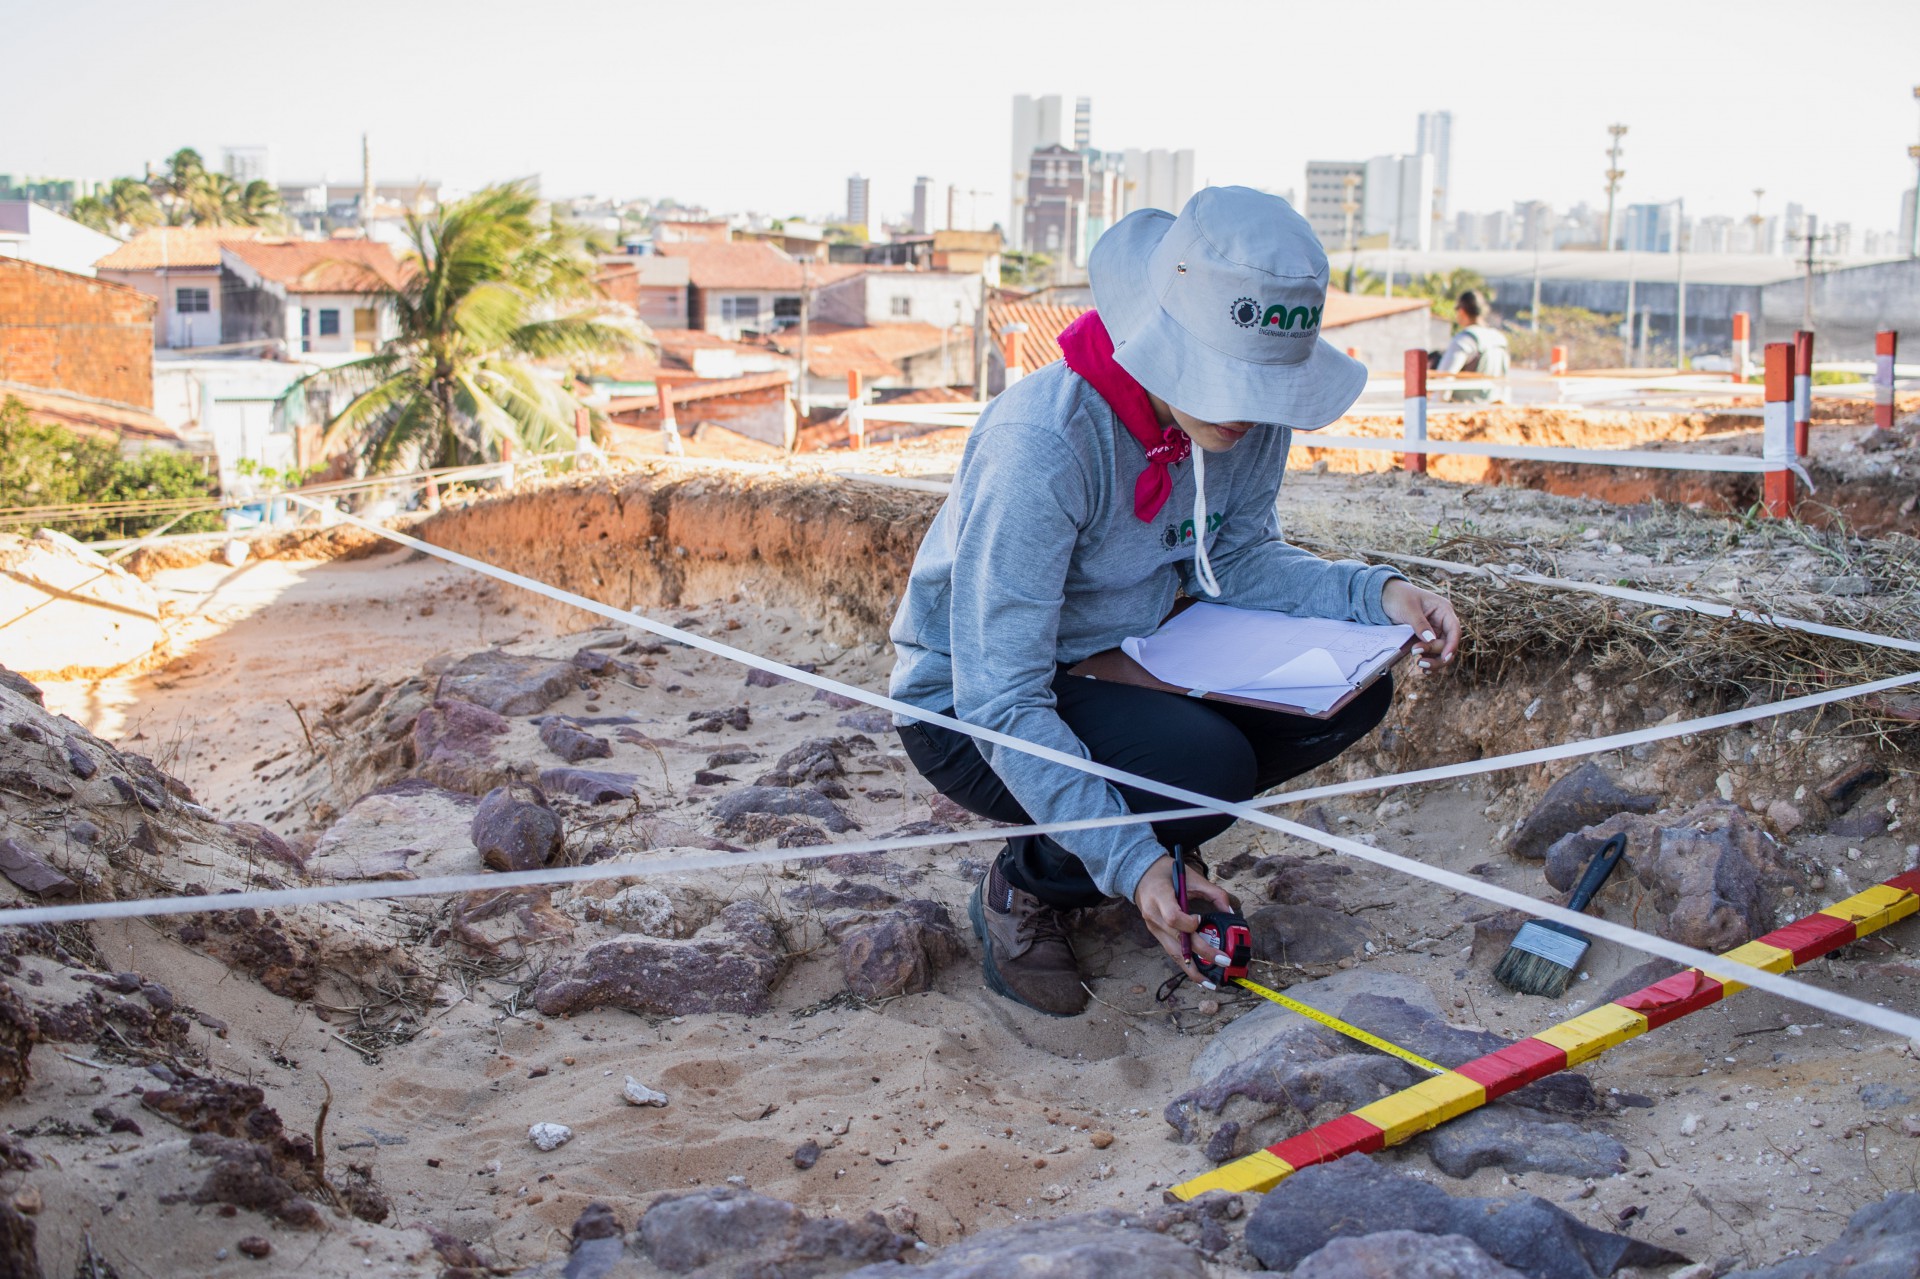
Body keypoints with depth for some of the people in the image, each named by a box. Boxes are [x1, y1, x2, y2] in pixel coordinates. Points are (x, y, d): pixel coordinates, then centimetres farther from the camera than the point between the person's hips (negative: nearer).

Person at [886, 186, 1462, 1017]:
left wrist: (1376, 593, -14)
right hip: (967, 710, -7)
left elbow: (1236, 559, 4)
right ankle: (1023, 888, -4)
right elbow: (1003, 704, -32)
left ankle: (1164, 841, 10)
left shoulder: (1250, 417, -12)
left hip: (1121, 666, 7)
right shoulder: (1039, 448, -33)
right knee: (1206, 763, -31)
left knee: (1349, 690, -9)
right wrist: (1131, 862, -37)